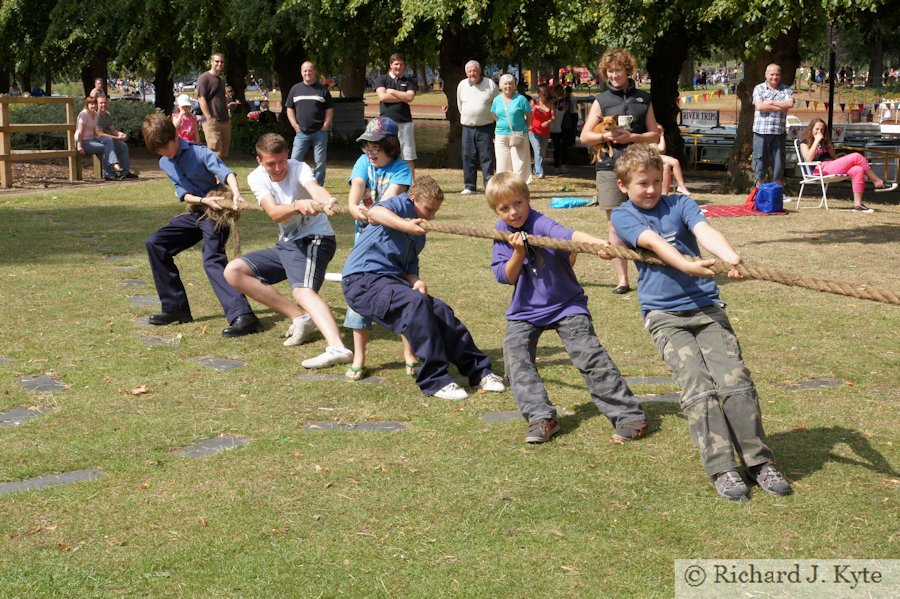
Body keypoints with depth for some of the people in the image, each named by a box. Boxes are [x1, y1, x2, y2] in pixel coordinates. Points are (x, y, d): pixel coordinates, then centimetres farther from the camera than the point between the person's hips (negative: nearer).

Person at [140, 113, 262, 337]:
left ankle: (242, 315, -40)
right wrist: (204, 200, -23)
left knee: (213, 260, -27)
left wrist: (236, 193, -55)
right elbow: (183, 194, -2)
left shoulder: (199, 153, -18)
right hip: (195, 212, 8)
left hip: (217, 211, -8)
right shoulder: (165, 164, 5)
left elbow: (225, 172, -34)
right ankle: (176, 308, 7)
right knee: (155, 244, 3)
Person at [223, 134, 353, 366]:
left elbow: (314, 187, -41)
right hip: (286, 244, 7)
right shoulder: (256, 178, -5)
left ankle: (337, 348, -56)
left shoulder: (298, 168, -17)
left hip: (315, 240, -7)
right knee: (233, 271, -3)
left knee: (303, 291, -33)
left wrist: (328, 201, -65)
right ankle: (300, 317, -11)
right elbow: (274, 213, -24)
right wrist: (298, 205, -47)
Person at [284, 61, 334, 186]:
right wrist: (296, 126, 1)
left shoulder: (322, 89, 4)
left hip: (319, 132, -1)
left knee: (320, 163, 2)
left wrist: (325, 127, -5)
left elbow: (329, 110, 5)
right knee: (295, 161, -6)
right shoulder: (296, 89, 10)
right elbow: (289, 109, 12)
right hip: (302, 132, 1)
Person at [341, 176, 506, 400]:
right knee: (416, 302, -31)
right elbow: (374, 213, -27)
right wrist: (406, 225, -41)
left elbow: (410, 268, 16)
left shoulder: (419, 235, 21)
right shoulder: (402, 204, -4)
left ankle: (478, 371, 0)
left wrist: (416, 281, -7)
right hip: (362, 280, -8)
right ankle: (435, 380, -27)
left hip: (391, 279, 9)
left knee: (440, 310, -8)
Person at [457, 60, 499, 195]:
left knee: (487, 157, -4)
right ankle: (469, 186, 10)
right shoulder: (462, 85, 8)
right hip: (468, 127, 3)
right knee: (468, 157, 3)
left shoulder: (490, 84, -1)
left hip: (486, 127, -3)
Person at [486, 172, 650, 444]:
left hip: (565, 304, -5)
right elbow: (506, 277, -4)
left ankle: (628, 414, -5)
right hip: (524, 310, 5)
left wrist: (596, 242, -61)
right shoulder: (502, 231, -1)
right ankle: (542, 418, -7)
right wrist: (518, 252, -22)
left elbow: (569, 235, -41)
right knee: (516, 357, -13)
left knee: (590, 355, -13)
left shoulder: (540, 223, -20)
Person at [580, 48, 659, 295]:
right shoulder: (601, 100, 8)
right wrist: (606, 136, -11)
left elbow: (655, 135, 9)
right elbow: (585, 136, 7)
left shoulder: (643, 99, 11)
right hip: (610, 167, 0)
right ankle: (622, 279, 5)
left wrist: (631, 137, -8)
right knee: (616, 225, 1)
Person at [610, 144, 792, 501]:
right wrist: (687, 265, -35)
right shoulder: (623, 217, 3)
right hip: (664, 315, -2)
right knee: (698, 389, -16)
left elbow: (704, 232, -12)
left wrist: (730, 257, -34)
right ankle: (721, 468, -13)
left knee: (735, 381, -10)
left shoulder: (680, 204, 8)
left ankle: (759, 460, -2)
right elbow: (653, 242, -16)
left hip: (707, 307, 2)